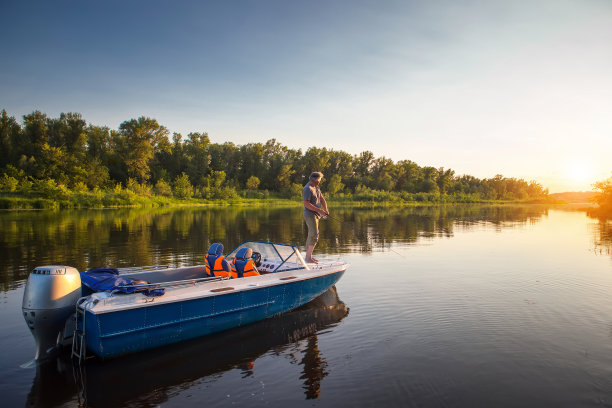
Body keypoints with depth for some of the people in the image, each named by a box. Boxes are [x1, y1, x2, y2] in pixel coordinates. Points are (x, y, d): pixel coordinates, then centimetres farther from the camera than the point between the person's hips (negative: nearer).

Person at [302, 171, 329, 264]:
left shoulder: (316, 187, 14)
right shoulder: (307, 189, -16)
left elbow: (322, 199, 12)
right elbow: (306, 204, -24)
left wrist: (325, 209, -5)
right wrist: (319, 210, -23)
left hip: (316, 215, 10)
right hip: (310, 215, -10)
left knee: (311, 236, 13)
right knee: (314, 235, -14)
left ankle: (308, 256, 20)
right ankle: (308, 257, -11)